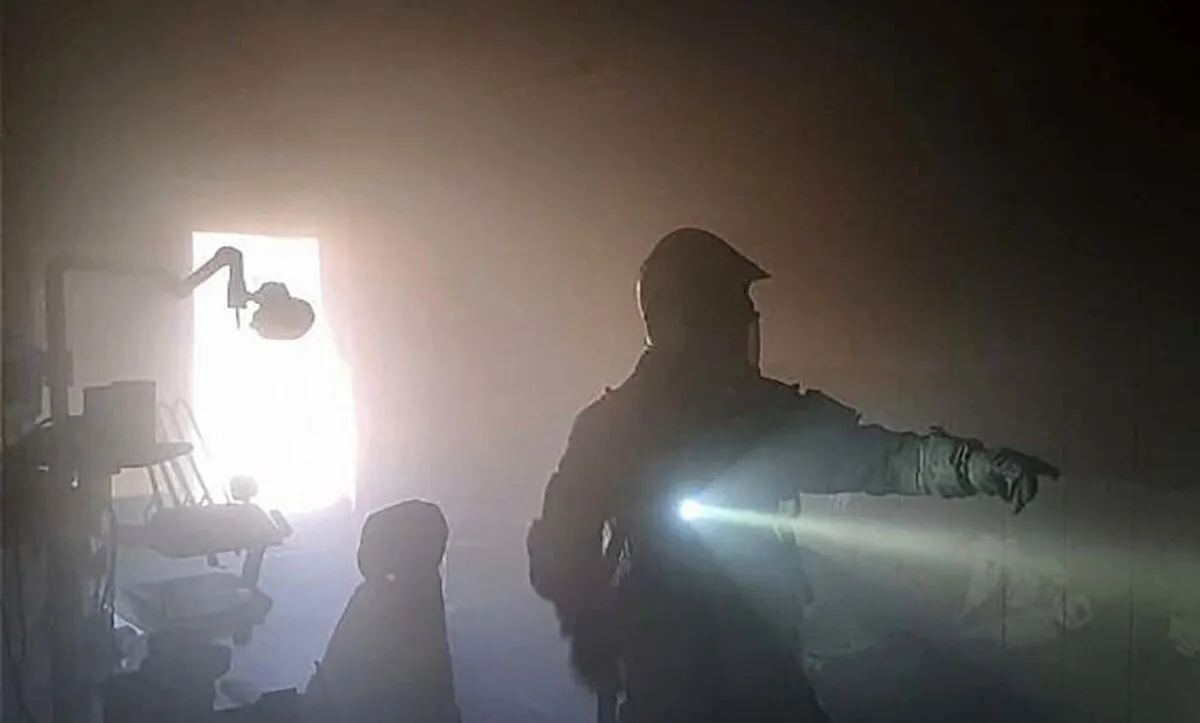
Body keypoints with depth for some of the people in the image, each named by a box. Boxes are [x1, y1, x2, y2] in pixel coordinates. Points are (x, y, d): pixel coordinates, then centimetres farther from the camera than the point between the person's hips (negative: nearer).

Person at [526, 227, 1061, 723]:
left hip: (764, 675, 3)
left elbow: (881, 456, -9)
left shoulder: (769, 412, 1)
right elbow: (557, 553, -8)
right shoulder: (610, 424, -8)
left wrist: (975, 463, -26)